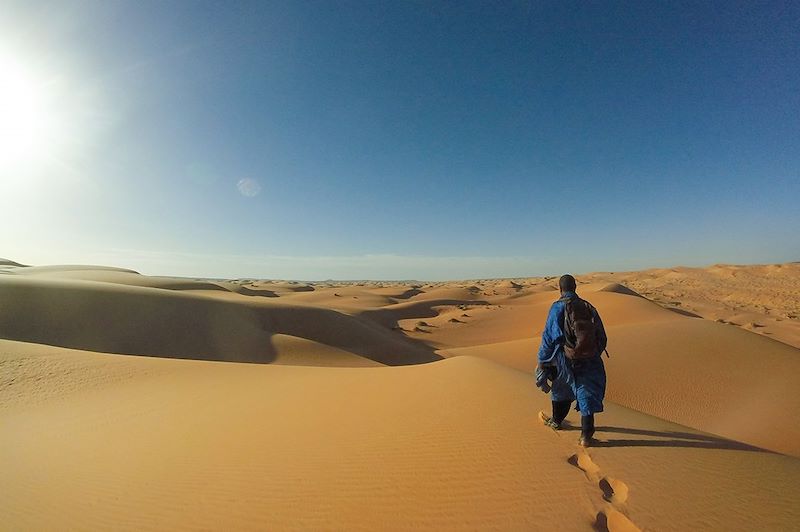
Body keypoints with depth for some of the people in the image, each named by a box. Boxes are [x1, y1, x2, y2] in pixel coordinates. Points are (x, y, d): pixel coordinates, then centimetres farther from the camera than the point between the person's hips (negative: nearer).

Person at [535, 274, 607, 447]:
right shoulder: (589, 307, 6)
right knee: (587, 394, 9)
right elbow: (602, 337, 11)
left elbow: (549, 336, -11)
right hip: (590, 360, 3)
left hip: (568, 359, -3)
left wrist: (541, 360, -3)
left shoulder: (558, 307, -9)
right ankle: (587, 436, 7)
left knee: (562, 389, 19)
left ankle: (556, 421, 38)